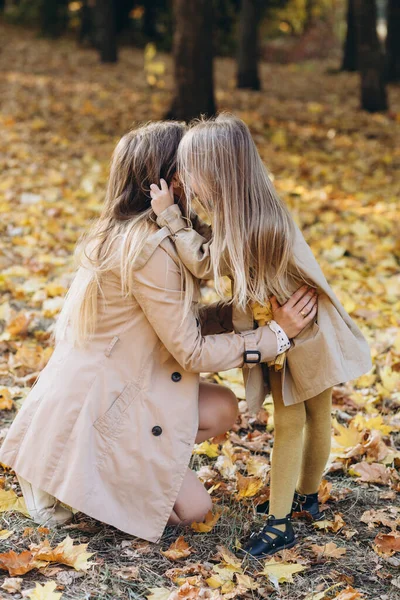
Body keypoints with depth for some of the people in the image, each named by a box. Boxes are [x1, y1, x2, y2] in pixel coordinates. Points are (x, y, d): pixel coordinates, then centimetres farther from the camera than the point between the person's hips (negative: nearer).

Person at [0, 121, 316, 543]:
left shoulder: (125, 233, 5)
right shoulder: (149, 248, -24)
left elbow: (182, 321, 7)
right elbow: (192, 351, -19)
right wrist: (275, 335, -16)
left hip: (100, 389, 9)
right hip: (93, 410, -9)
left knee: (221, 409, 5)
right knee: (191, 508, 0)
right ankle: (70, 484, 5)